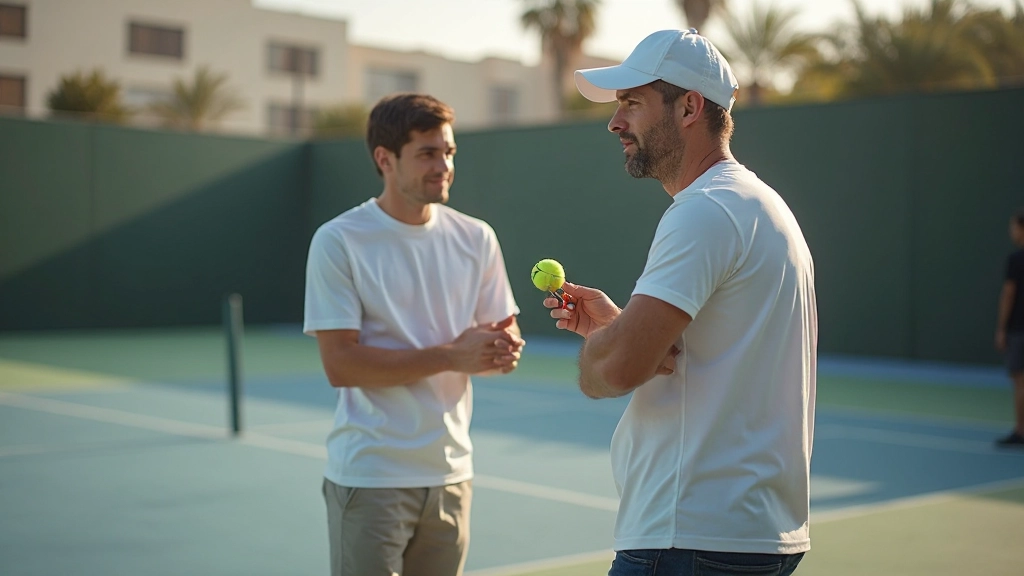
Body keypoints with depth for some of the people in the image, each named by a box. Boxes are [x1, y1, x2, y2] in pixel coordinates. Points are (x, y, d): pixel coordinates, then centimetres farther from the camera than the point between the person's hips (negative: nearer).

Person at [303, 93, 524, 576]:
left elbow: (505, 337, 8)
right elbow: (340, 364, -16)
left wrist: (500, 351, -16)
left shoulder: (476, 237, 5)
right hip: (369, 480, -4)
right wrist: (451, 356, -21)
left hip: (451, 473, 5)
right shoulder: (338, 241, -9)